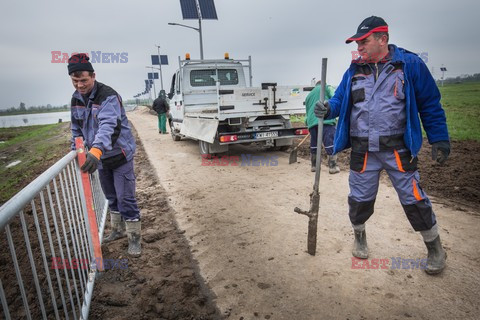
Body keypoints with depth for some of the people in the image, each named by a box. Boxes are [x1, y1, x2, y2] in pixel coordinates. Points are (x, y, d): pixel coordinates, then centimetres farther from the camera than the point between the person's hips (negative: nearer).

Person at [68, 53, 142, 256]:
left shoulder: (108, 96, -21)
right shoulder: (76, 98, 4)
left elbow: (109, 126, -37)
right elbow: (76, 127, 17)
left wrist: (96, 150, -51)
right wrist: (75, 150, 11)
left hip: (120, 155, -7)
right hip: (100, 157, 7)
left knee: (125, 198, -4)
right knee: (111, 197, 19)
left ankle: (134, 237, 11)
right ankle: (118, 230, 37)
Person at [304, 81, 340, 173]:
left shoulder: (309, 95, 31)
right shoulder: (326, 88, 16)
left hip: (312, 122, 6)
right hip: (326, 120, -5)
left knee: (314, 145, 15)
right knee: (331, 143, -4)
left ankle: (314, 166, 22)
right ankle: (332, 167, -6)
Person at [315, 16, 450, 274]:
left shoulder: (410, 64, -2)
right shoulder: (354, 71, 7)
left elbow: (430, 105, 1)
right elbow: (341, 100, 8)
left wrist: (439, 139, -2)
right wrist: (328, 109, -15)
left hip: (398, 149, -2)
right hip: (362, 150, 3)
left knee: (413, 199, 4)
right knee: (360, 199, 10)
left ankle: (435, 248, 28)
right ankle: (359, 236, 37)